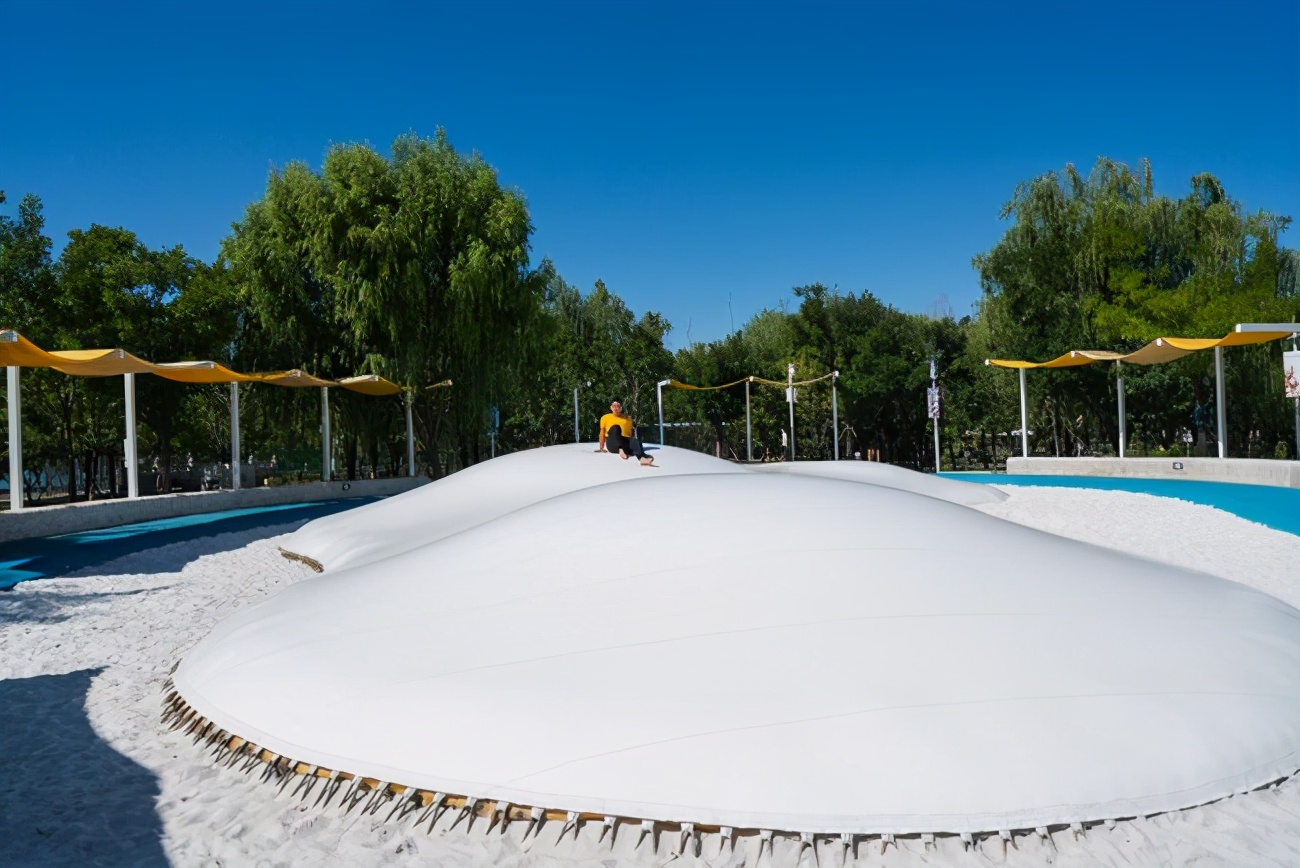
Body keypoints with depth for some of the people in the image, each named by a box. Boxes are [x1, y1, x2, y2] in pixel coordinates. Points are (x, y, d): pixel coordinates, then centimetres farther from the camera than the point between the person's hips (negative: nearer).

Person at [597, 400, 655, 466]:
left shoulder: (627, 418, 24)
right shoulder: (605, 417, 20)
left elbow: (630, 433, 19)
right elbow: (602, 433, 18)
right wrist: (601, 448, 11)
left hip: (625, 442, 2)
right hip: (613, 443, -2)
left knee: (635, 440, -37)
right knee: (615, 427, -34)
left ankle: (642, 458, -66)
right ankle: (621, 449, -46)